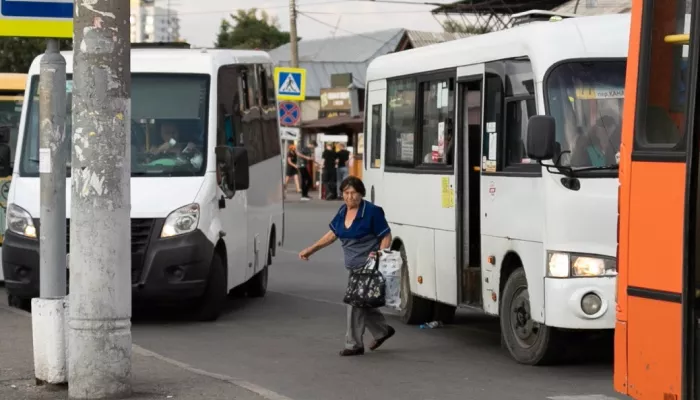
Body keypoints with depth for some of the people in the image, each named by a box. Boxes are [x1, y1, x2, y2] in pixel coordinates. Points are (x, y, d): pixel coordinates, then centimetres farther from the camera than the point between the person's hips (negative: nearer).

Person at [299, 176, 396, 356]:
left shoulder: (372, 212, -13)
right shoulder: (343, 211, 7)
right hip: (353, 266, 8)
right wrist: (310, 250, 14)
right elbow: (332, 234, 17)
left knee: (356, 303, -7)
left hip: (368, 266, -8)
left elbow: (386, 236, -10)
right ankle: (382, 330, 34)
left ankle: (354, 344, 2)